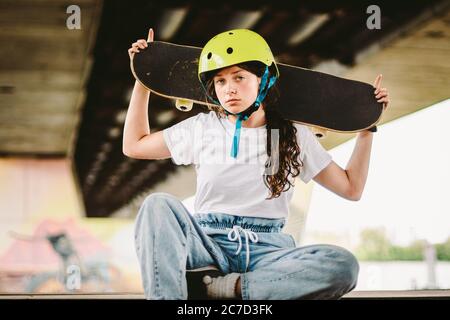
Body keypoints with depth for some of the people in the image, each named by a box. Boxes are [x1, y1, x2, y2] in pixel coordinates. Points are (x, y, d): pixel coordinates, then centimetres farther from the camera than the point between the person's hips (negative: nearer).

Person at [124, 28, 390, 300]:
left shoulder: (294, 135, 11)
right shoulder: (202, 127, 12)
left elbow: (351, 188, 15)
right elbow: (134, 146, 21)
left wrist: (367, 129, 9)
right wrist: (142, 82, 19)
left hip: (266, 251, 1)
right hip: (208, 244, 0)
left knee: (344, 265, -32)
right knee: (159, 206, -30)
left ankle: (209, 286, -30)